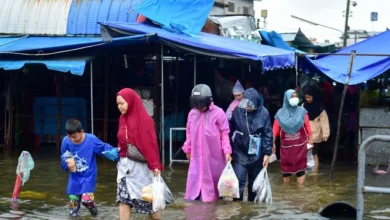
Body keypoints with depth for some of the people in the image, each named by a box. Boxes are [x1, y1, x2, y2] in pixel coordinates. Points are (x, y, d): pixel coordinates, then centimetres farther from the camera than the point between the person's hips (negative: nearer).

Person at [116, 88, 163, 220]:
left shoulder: (145, 119, -11)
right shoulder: (123, 119, 7)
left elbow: (151, 143, -16)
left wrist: (155, 165, -21)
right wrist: (117, 150, -1)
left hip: (140, 165, -5)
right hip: (125, 164, 5)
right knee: (123, 199, -1)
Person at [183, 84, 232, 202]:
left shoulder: (218, 113, -12)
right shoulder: (192, 113, 0)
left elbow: (224, 134, -8)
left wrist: (227, 151, -13)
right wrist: (187, 149, 17)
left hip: (214, 156, -3)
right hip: (197, 155, 3)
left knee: (214, 179, 9)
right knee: (194, 179, 1)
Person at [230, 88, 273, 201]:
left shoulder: (263, 113, -11)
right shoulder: (237, 110, -11)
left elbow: (268, 134, -5)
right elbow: (230, 130, -1)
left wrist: (266, 153, -7)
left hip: (257, 154, 1)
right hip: (240, 153, -1)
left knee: (254, 182, 13)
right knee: (239, 181, -7)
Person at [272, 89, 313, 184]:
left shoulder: (302, 111, -1)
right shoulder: (280, 113, 1)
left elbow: (307, 127, 0)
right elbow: (275, 129, -1)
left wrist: (310, 140, -1)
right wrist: (273, 143, -4)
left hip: (300, 145, -1)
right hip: (286, 145, 1)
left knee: (300, 166, -1)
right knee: (286, 167, 7)